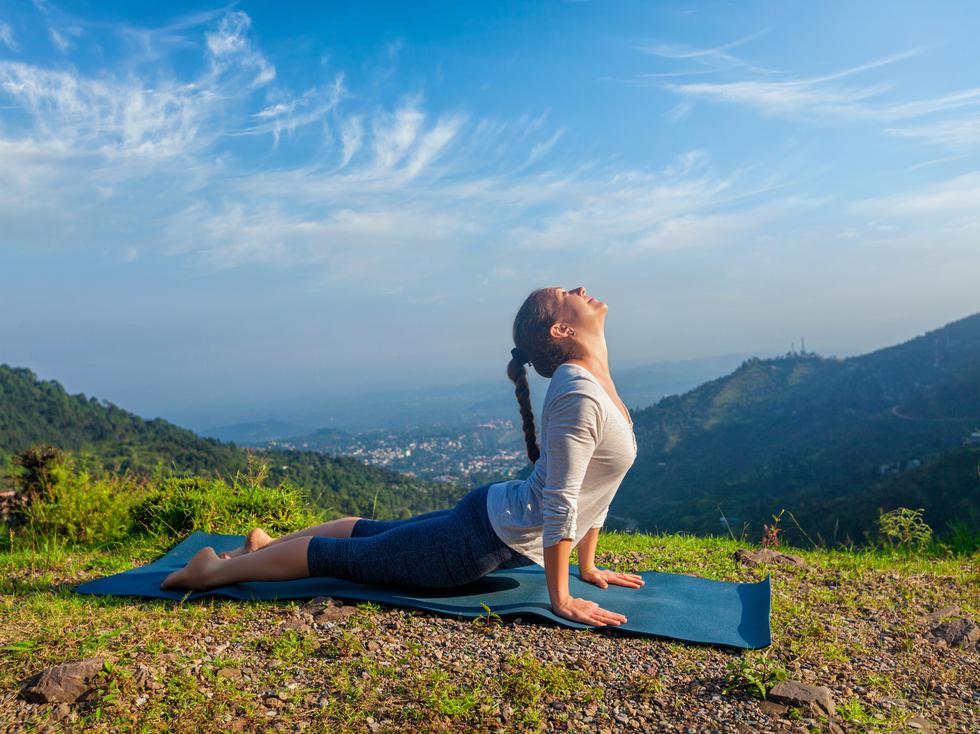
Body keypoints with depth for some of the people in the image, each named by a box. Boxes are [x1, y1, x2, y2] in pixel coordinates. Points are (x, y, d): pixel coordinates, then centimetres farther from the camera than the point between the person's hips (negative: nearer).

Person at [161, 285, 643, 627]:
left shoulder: (596, 381, 5)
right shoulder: (579, 394, -27)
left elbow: (590, 487, 12)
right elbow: (560, 503, -27)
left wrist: (588, 567, 14)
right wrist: (560, 600, -20)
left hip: (494, 514, 9)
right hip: (490, 536, -9)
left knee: (375, 531, 24)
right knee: (347, 556, 5)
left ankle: (267, 544, 40)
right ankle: (217, 569, 20)